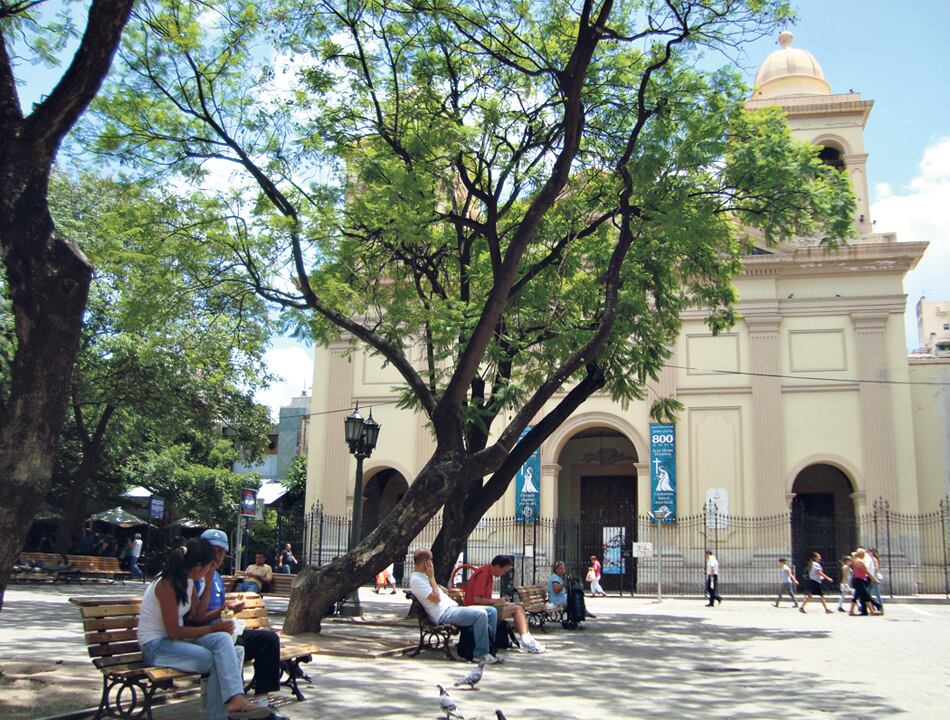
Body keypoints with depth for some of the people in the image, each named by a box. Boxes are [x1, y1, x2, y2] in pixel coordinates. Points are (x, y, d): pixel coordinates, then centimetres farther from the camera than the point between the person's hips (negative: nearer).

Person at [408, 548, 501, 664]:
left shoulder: (421, 576, 23)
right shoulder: (416, 579, -10)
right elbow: (436, 598, -18)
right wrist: (431, 576, -10)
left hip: (452, 608, 11)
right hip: (444, 614, -11)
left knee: (492, 611, 4)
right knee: (481, 614, -30)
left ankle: (490, 645, 7)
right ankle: (481, 654, -21)